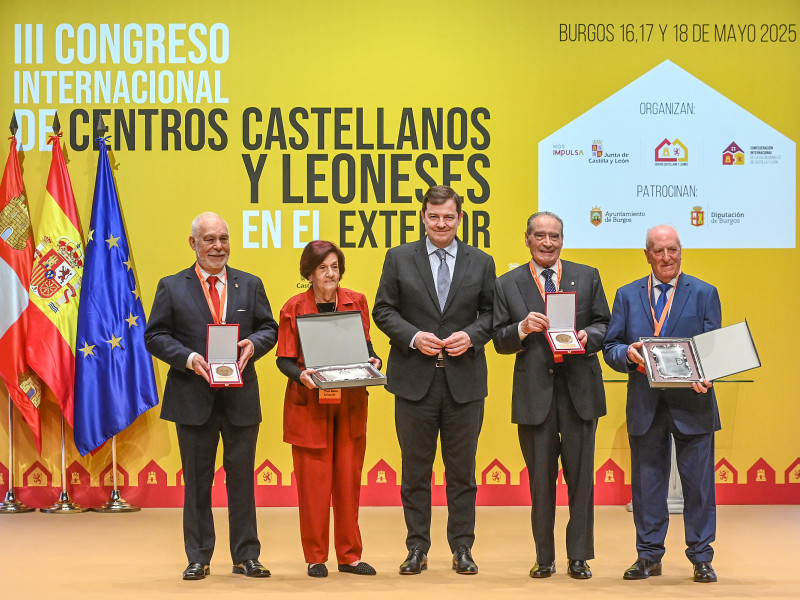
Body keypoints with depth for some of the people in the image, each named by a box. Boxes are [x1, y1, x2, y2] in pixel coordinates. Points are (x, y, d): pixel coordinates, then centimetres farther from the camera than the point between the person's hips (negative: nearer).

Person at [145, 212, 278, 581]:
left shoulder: (250, 285, 10)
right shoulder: (172, 288, 4)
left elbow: (269, 328, 10)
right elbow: (155, 336, 1)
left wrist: (253, 344, -12)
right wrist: (187, 358, -14)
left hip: (241, 398, 1)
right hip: (193, 398, -1)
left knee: (242, 477, 5)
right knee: (196, 480, 6)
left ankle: (245, 557, 13)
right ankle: (198, 559, 14)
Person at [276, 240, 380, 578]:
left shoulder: (357, 303, 6)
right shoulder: (294, 309, -2)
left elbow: (366, 346, 12)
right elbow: (284, 360, -2)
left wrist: (373, 361, -9)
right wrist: (301, 376, -21)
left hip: (351, 404, 3)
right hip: (310, 404, -3)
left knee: (349, 478, 5)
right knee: (313, 481, -1)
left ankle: (349, 555, 14)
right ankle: (315, 557, 10)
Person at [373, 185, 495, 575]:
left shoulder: (481, 263, 8)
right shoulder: (399, 258, 5)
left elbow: (491, 313, 8)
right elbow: (384, 310, 3)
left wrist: (471, 336, -10)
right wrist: (413, 337, -12)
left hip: (464, 380, 1)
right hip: (415, 380, 0)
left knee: (462, 470, 6)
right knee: (415, 470, 5)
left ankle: (462, 548, 14)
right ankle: (417, 549, 13)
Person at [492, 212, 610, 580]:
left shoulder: (587, 277, 9)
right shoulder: (507, 285, 7)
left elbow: (605, 325, 9)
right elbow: (500, 341, 4)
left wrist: (590, 336, -12)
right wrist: (522, 329, -15)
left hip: (579, 388, 0)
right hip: (534, 393, 0)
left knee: (581, 476, 2)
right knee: (540, 479, 6)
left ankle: (579, 557, 11)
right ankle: (544, 557, 16)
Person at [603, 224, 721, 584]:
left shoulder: (704, 294, 5)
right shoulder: (627, 295, 10)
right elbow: (610, 348, 7)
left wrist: (706, 376, -21)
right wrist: (627, 354, -16)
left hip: (692, 404, -2)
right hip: (645, 406, 2)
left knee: (698, 482, 2)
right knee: (646, 482, 8)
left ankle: (701, 557, 12)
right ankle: (648, 556, 17)